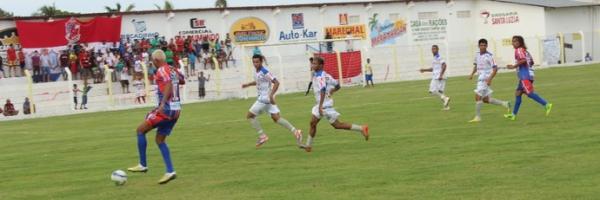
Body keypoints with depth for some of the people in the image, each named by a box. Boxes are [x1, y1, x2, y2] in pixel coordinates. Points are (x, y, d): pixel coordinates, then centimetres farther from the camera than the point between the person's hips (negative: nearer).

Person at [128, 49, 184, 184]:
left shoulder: (162, 71, -12)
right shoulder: (173, 70, 12)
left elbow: (169, 85, -29)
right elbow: (182, 81, 30)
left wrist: (163, 103, -37)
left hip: (166, 109, -8)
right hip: (176, 110, 8)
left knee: (140, 130, 3)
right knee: (160, 139, 15)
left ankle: (143, 165, 5)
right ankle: (170, 171, 6)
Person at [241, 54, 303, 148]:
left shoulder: (265, 72, -18)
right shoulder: (257, 72, 10)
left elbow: (276, 83, -22)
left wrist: (271, 95, -29)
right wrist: (248, 84, 23)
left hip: (264, 99, -9)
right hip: (262, 98, 9)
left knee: (250, 116, -2)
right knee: (276, 118, 4)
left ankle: (262, 136, 3)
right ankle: (295, 132, 0)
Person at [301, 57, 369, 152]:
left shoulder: (320, 77, -19)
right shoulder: (324, 75, 10)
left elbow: (323, 91, -31)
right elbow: (337, 85, 15)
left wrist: (320, 106, -36)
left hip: (325, 105, -10)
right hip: (321, 104, 10)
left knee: (337, 125, -3)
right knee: (313, 123, 7)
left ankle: (361, 129, 3)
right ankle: (308, 145, 11)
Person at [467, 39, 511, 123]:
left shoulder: (489, 56, -12)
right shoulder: (477, 55, 9)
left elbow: (495, 68, -14)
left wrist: (490, 79, -24)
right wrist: (472, 74, 12)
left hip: (486, 79, -8)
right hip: (480, 78, 8)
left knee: (478, 97, -13)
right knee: (485, 99, 12)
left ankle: (477, 117, -6)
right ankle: (504, 103, 23)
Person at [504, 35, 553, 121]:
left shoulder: (519, 50, -7)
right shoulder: (525, 51, 21)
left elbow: (523, 60, -23)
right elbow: (531, 62, 23)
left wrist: (514, 66, -17)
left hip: (525, 76, -10)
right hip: (524, 76, 10)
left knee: (529, 93, -15)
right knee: (517, 93, 11)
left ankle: (546, 105, -21)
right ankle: (514, 114, 14)